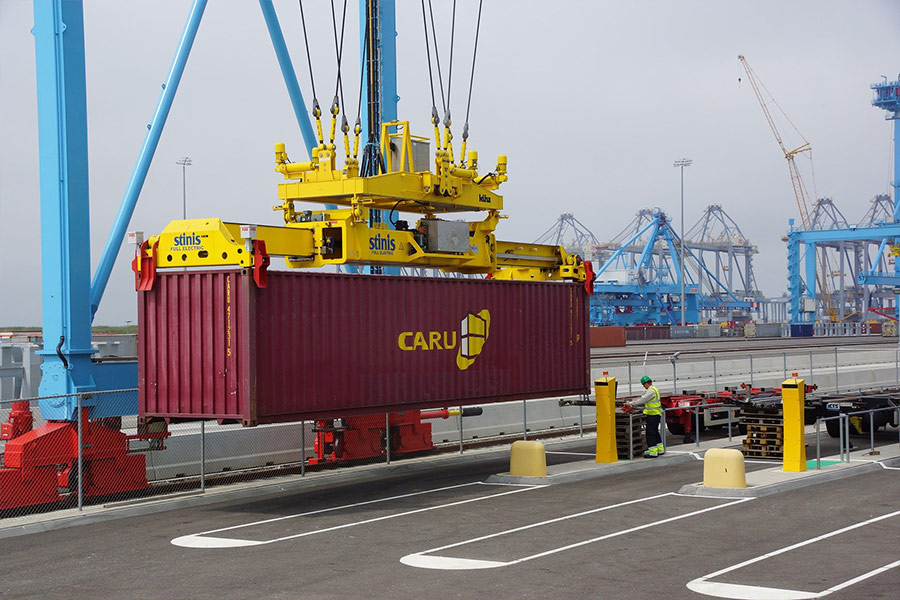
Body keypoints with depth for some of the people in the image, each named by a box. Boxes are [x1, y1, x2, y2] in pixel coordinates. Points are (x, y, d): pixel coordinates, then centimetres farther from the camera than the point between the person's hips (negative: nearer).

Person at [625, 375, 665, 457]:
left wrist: (631, 403, -12)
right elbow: (643, 399, 19)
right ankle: (660, 449, 24)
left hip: (652, 414, -10)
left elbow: (642, 400, -19)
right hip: (656, 414, 10)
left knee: (650, 433, -7)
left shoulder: (651, 391, -18)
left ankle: (653, 452, -6)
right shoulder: (653, 389, 16)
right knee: (655, 432, 18)